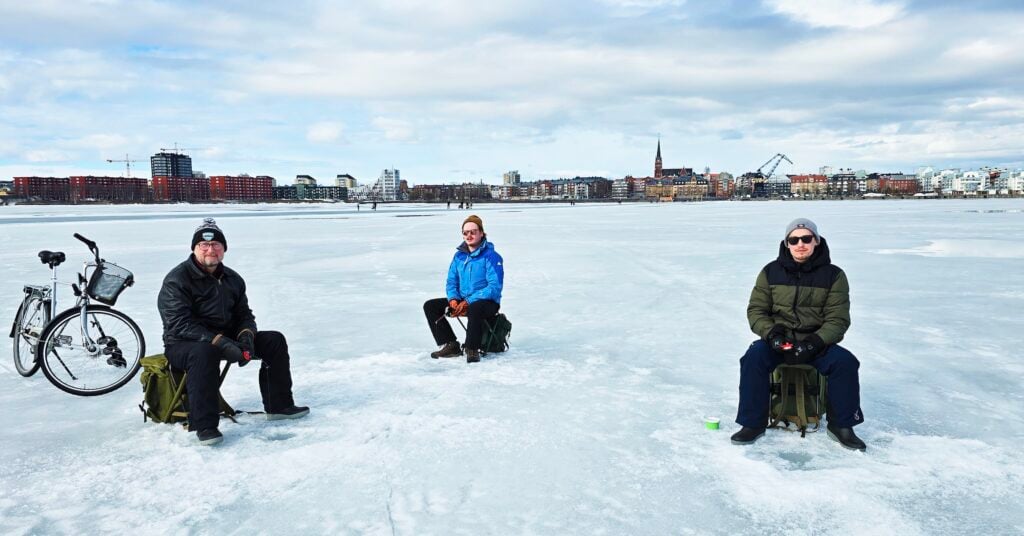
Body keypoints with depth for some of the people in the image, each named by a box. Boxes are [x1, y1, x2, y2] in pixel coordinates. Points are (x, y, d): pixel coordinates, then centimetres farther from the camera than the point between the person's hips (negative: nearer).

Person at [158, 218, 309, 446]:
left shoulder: (232, 279, 9)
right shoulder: (177, 280, -13)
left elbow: (244, 314, 12)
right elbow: (180, 324, -22)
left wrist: (246, 336, -13)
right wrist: (220, 342, -32)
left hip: (226, 339, 7)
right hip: (183, 345, -7)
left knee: (275, 340, -4)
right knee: (204, 352, -42)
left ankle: (278, 405, 4)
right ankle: (204, 425, -33)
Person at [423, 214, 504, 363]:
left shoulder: (491, 256, -12)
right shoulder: (459, 255, 8)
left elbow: (495, 287, -19)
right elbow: (451, 281, 11)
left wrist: (468, 302, -25)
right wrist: (453, 300, -12)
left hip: (487, 302, -7)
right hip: (462, 301, 7)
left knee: (474, 309, -41)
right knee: (430, 306, -5)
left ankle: (472, 350, -23)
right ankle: (451, 345, -5)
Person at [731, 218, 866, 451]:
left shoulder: (833, 275, -1)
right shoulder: (771, 272, 2)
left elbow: (838, 319, -4)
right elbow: (756, 310, 5)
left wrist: (814, 342, -21)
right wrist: (771, 333, -15)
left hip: (818, 343, 0)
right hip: (778, 341, 0)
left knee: (844, 361, -28)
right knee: (753, 358, -29)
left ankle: (841, 425, -6)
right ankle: (753, 423, -16)